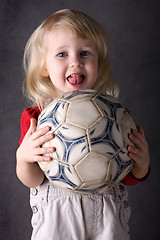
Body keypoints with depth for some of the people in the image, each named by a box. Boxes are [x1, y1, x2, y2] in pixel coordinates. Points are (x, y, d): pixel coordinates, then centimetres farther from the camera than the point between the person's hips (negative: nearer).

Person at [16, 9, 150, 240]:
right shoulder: (36, 117, -9)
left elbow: (129, 178, -1)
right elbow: (33, 181, -8)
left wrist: (142, 163, -22)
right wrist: (23, 158, -28)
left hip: (107, 221, 1)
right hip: (55, 220, 0)